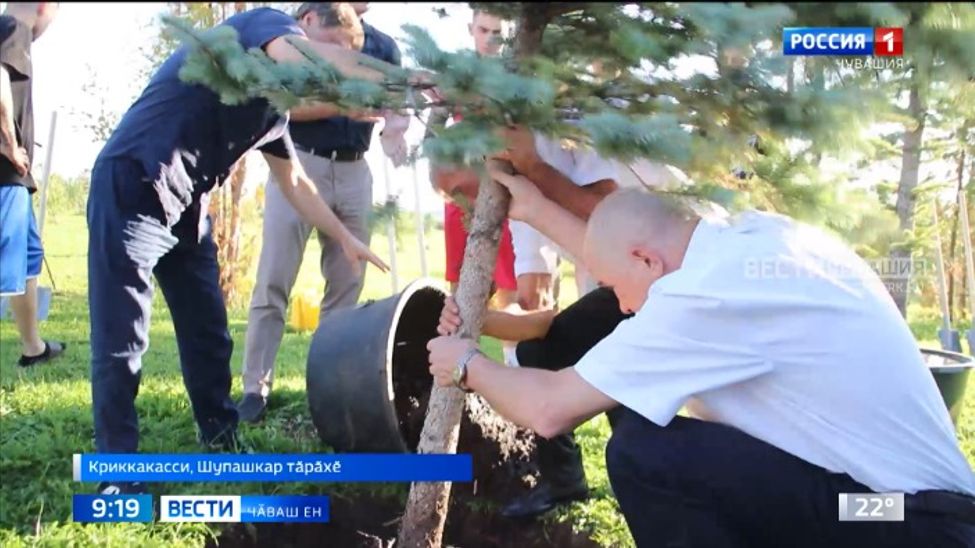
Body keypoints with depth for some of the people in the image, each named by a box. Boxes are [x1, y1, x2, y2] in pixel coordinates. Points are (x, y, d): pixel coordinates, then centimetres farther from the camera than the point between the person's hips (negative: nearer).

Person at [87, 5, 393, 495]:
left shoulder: (275, 108, 14)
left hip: (187, 207, 9)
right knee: (120, 343, -3)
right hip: (131, 190, -9)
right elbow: (315, 62, -33)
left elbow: (292, 179, 25)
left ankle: (222, 444, 25)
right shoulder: (265, 24, -10)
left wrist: (344, 238, 23)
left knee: (209, 334, 11)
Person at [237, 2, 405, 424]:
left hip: (354, 170, 4)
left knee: (347, 284, 5)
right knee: (273, 281, -5)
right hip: (298, 164, -3)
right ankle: (256, 388, 1)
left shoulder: (380, 45, 5)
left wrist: (395, 125, -13)